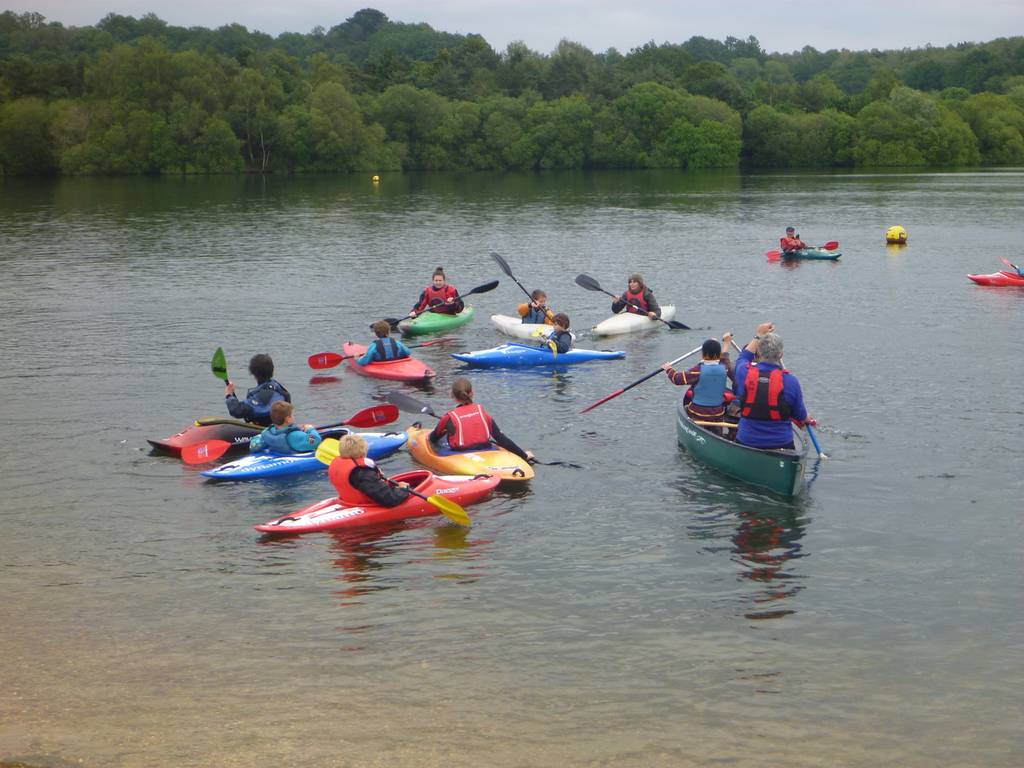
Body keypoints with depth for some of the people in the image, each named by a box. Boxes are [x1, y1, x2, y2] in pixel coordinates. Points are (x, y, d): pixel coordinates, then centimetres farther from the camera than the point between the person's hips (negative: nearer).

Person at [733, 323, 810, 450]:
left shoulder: (744, 373, -6)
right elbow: (800, 417, 5)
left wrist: (758, 335, 33)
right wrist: (807, 420, 28)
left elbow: (744, 356, 21)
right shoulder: (791, 381, -10)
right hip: (781, 445, -1)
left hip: (745, 441, 1)